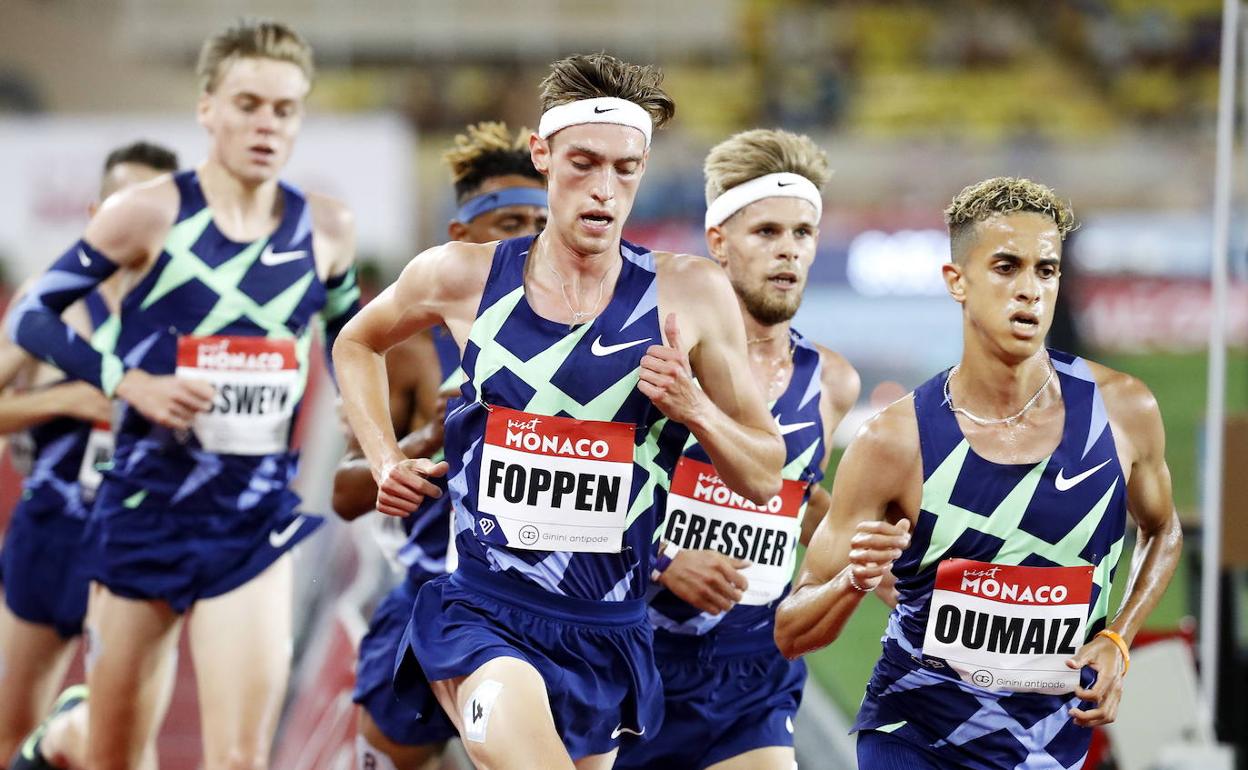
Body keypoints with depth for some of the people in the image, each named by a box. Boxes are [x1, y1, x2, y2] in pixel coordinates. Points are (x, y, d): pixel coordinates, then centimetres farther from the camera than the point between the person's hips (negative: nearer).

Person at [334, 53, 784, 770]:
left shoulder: (690, 294, -2)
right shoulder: (462, 277, -1)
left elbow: (764, 477, 5)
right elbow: (358, 342, 23)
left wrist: (694, 409, -14)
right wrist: (384, 458, 10)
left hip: (608, 633, 2)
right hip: (480, 613, -2)